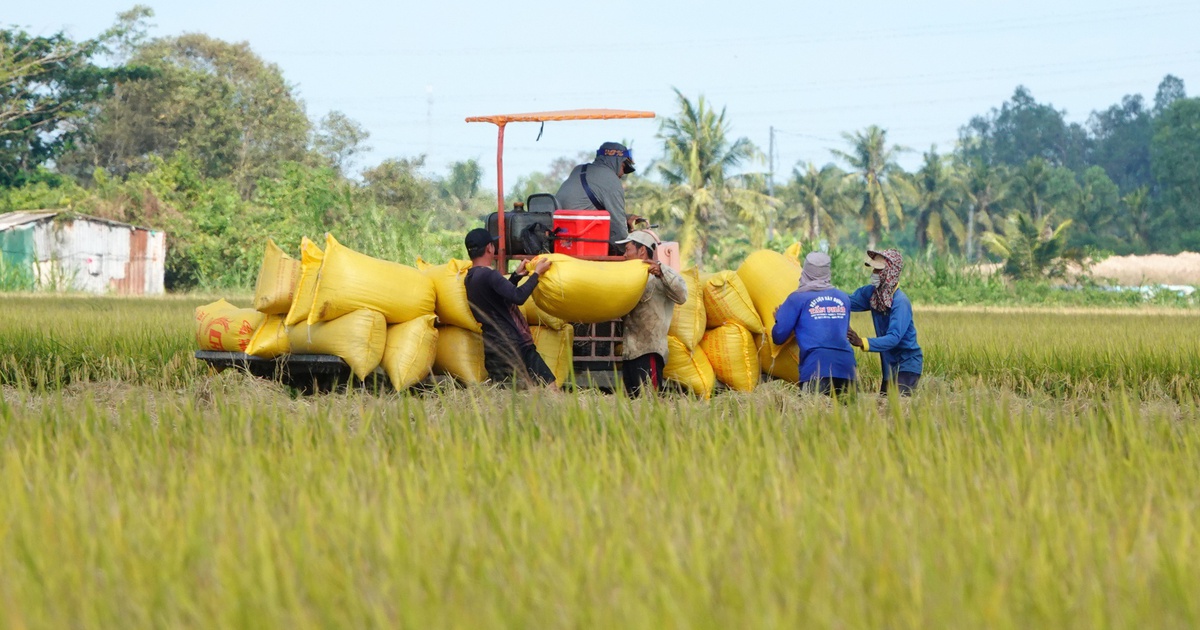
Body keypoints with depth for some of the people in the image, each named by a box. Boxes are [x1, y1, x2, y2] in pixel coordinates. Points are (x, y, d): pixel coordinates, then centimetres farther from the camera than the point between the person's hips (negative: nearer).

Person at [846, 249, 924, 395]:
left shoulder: (900, 302, -23)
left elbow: (894, 338, -31)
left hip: (907, 363, -8)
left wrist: (862, 343, -42)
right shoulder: (871, 293, 0)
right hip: (889, 363, 8)